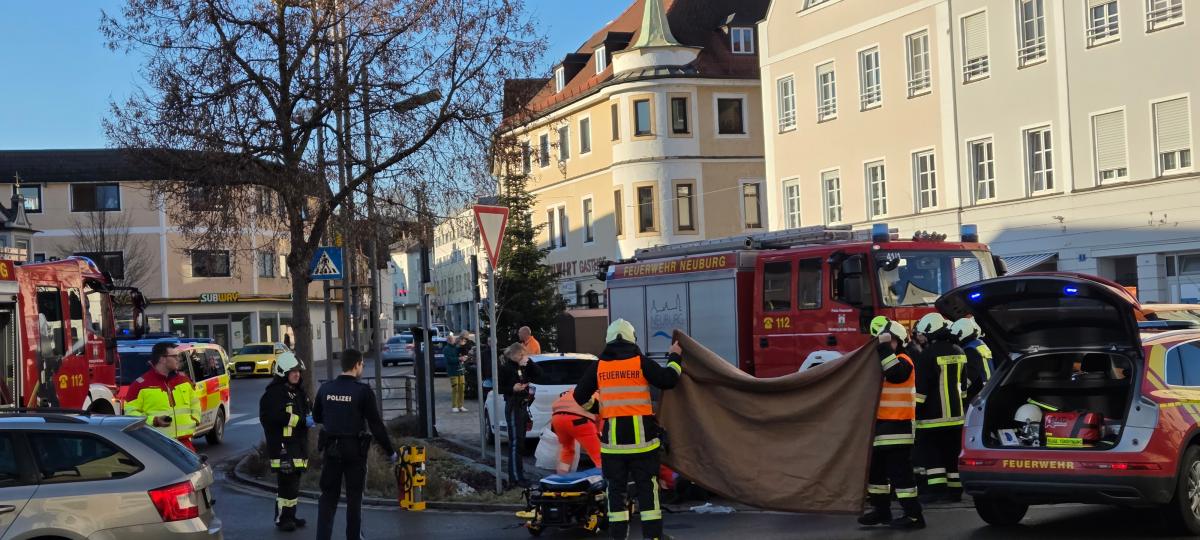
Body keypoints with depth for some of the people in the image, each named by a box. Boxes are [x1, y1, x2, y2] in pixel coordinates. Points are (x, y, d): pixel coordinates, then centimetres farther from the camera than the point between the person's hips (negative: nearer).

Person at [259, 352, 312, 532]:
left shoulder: (299, 391, 17)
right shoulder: (274, 393, -13)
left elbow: (308, 410, 29)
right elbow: (272, 417, -24)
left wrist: (312, 417, 4)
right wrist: (301, 420, -22)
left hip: (298, 444, 9)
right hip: (283, 445, -9)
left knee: (294, 482, 13)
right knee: (287, 482, -11)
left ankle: (290, 516, 22)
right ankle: (282, 518, -3)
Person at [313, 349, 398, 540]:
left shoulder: (325, 388, -1)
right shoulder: (363, 391, -13)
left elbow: (316, 417, 12)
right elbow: (376, 425, -12)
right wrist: (390, 452, -4)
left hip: (331, 449, 3)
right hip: (355, 449, -3)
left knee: (328, 495, 10)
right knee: (354, 496, 10)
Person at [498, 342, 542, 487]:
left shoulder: (523, 367, 13)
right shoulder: (506, 368, -8)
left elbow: (538, 373, 9)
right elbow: (499, 388, -10)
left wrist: (529, 361, -1)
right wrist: (513, 389, -25)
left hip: (523, 406, 8)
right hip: (513, 407, -8)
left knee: (520, 441, 13)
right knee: (515, 442, -11)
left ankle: (519, 472, 20)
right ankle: (516, 477, -13)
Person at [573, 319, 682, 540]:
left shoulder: (599, 367, 4)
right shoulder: (641, 362, -3)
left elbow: (580, 397, 9)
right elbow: (668, 380, -3)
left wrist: (591, 405, 31)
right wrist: (674, 358, 14)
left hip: (613, 438, 1)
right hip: (641, 436, -1)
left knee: (616, 488, 8)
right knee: (647, 486, 4)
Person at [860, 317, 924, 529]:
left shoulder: (903, 361, -10)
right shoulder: (880, 361, 18)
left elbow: (894, 373, -32)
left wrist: (884, 348, -29)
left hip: (897, 427, -10)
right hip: (879, 425, 10)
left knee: (899, 472, -11)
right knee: (876, 470, 15)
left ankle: (913, 515, -9)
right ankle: (881, 510, 26)